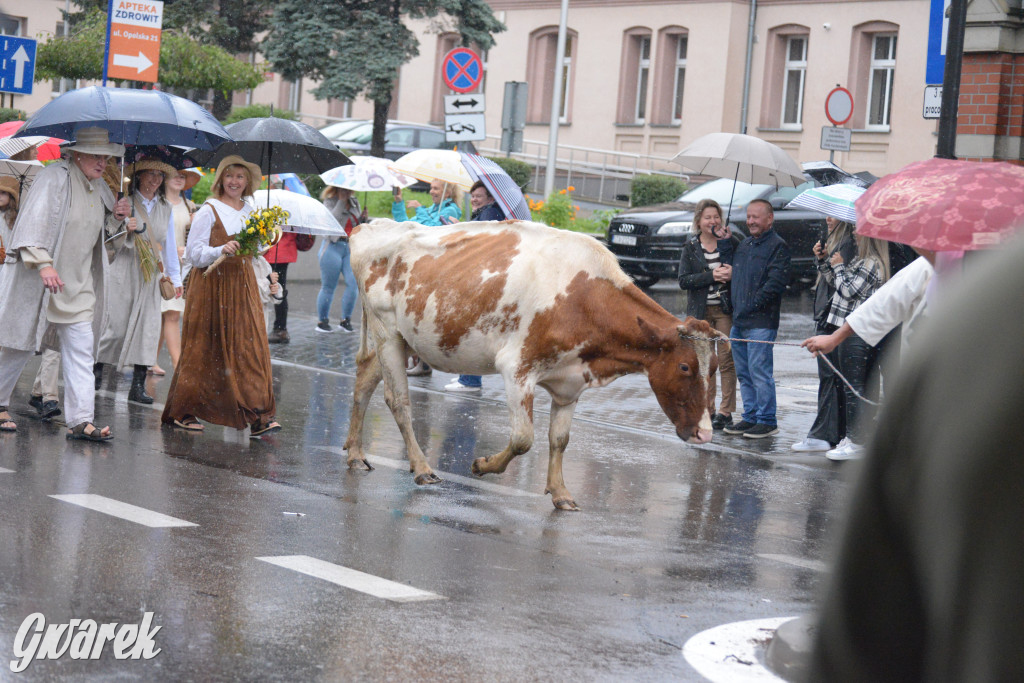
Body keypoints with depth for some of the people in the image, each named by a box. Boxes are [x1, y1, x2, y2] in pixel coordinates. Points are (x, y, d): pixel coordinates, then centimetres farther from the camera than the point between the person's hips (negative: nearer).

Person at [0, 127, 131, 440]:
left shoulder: (98, 187, 10)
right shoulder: (55, 177, -13)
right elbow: (35, 221, -21)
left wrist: (117, 217, 2)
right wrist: (43, 263, -31)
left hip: (78, 284, 7)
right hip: (39, 280, -7)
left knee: (81, 350, -2)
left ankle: (80, 420, -3)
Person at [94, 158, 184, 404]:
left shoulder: (165, 208, 13)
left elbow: (169, 244, 18)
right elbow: (111, 240, -3)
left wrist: (175, 277, 18)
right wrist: (126, 231, -24)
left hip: (151, 275, 4)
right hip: (124, 271, -4)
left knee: (148, 327, -3)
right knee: (117, 326, -8)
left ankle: (138, 386, -1)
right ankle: (97, 366, 16)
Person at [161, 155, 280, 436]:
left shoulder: (249, 211, 13)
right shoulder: (208, 211, -6)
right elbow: (194, 253, -9)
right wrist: (221, 250, -24)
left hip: (242, 285, 6)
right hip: (213, 285, -6)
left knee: (249, 346, -1)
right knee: (205, 349, -2)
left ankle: (257, 416, -1)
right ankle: (182, 412, 9)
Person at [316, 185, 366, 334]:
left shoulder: (354, 202, 14)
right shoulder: (330, 202, -2)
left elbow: (358, 225, 20)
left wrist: (363, 218, -2)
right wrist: (342, 201, -15)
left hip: (351, 248, 5)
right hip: (333, 247, -5)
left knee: (353, 284, -7)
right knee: (328, 287, 1)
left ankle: (346, 320, 6)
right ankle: (322, 321, 12)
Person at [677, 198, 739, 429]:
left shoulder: (731, 243, 3)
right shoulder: (690, 247, 4)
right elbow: (683, 280, -5)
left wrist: (733, 274, -20)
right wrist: (711, 276, -15)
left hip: (725, 309, -1)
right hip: (700, 311, 1)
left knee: (726, 359, -5)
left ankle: (725, 411, 0)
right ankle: (707, 410, 13)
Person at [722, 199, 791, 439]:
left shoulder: (777, 246, -7)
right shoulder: (744, 245, 19)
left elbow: (776, 283, -15)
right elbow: (735, 277, 29)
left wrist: (751, 306, -15)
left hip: (761, 322, -8)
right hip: (739, 321, 9)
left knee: (760, 372, -7)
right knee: (744, 373, 12)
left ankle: (767, 421, -1)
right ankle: (750, 417, 20)